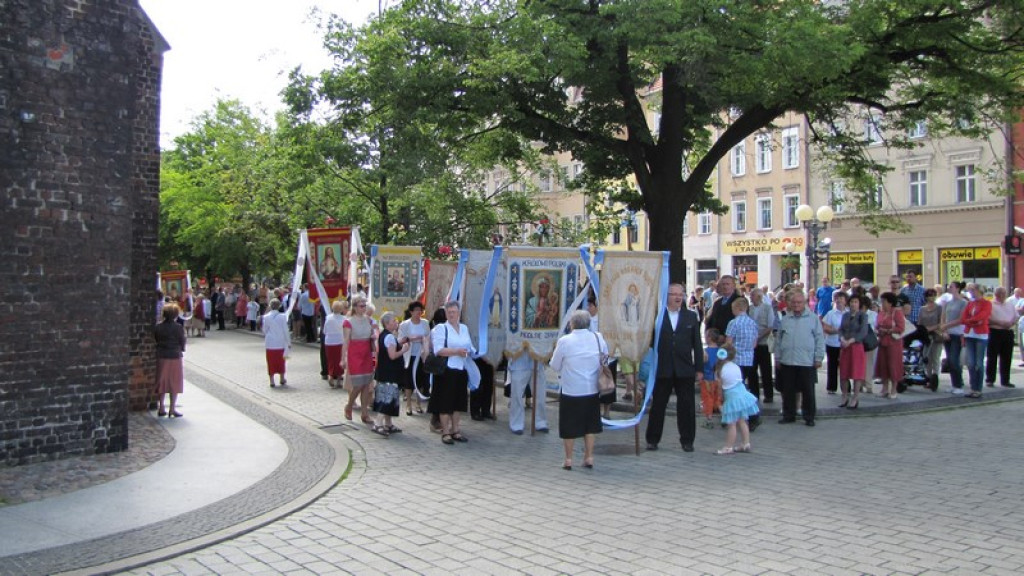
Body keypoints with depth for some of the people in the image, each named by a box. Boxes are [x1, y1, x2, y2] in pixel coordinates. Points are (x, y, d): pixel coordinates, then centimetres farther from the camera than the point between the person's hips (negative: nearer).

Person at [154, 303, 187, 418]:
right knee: (175, 383, 4)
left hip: (161, 357, 4)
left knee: (162, 383, 13)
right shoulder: (178, 327, -12)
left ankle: (161, 408, 17)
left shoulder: (157, 327, 0)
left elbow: (155, 341, 4)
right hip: (175, 357, -4)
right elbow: (182, 343, -7)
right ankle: (172, 409, 3)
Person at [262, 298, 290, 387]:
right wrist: (288, 342, 3)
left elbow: (265, 330, 0)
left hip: (270, 343, 0)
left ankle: (272, 381, 5)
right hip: (280, 343, 0)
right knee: (281, 361, 13)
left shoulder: (266, 317, -7)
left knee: (271, 362, 6)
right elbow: (285, 330, -5)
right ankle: (282, 379, 22)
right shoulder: (282, 317, -9)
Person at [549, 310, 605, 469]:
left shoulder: (564, 341, -13)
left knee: (569, 426, 8)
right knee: (590, 424, 15)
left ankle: (568, 459, 13)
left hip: (570, 391, -3)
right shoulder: (598, 338, -3)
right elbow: (605, 357, 13)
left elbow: (555, 365, -5)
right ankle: (589, 457, 18)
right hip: (592, 390, 3)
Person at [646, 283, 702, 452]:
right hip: (662, 369, -1)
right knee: (658, 405, 7)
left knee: (686, 406, 5)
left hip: (685, 369, 2)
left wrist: (699, 368, 3)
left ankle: (687, 440, 16)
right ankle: (652, 439, 17)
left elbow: (697, 344, 7)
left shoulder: (691, 317, 7)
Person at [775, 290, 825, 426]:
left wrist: (819, 357, -4)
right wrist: (777, 357, 11)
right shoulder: (784, 320, 11)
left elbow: (820, 339, 0)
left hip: (807, 362, -3)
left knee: (808, 391, 3)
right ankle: (788, 415, 20)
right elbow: (779, 340, 14)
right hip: (787, 362, 3)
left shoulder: (813, 318, 1)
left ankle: (809, 417, 13)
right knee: (788, 391, 9)